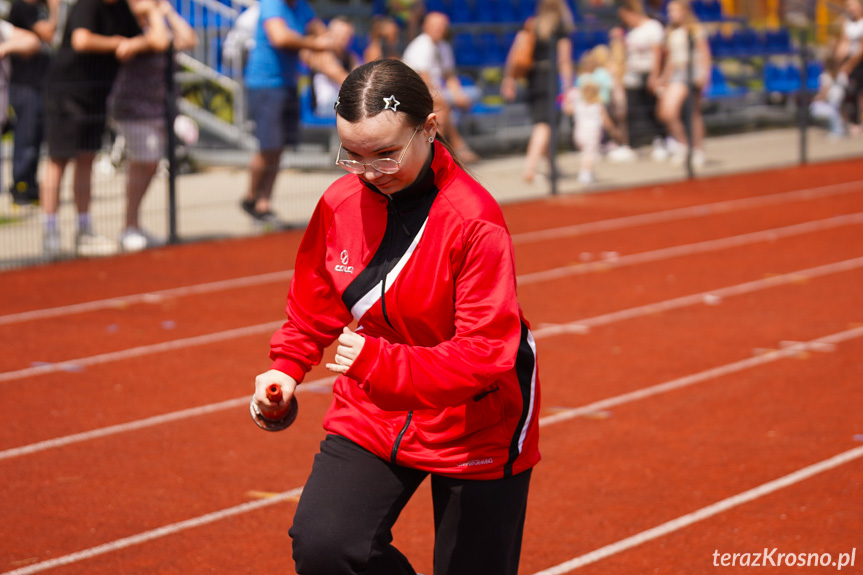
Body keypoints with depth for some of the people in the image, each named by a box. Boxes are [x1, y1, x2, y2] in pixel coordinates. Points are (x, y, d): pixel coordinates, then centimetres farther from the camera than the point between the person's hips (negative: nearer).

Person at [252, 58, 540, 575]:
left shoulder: (475, 221, -23)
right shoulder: (340, 203, -6)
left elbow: (484, 356, -26)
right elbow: (315, 303, 13)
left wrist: (382, 364, -38)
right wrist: (287, 367, -4)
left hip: (474, 429, -4)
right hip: (372, 416, 4)